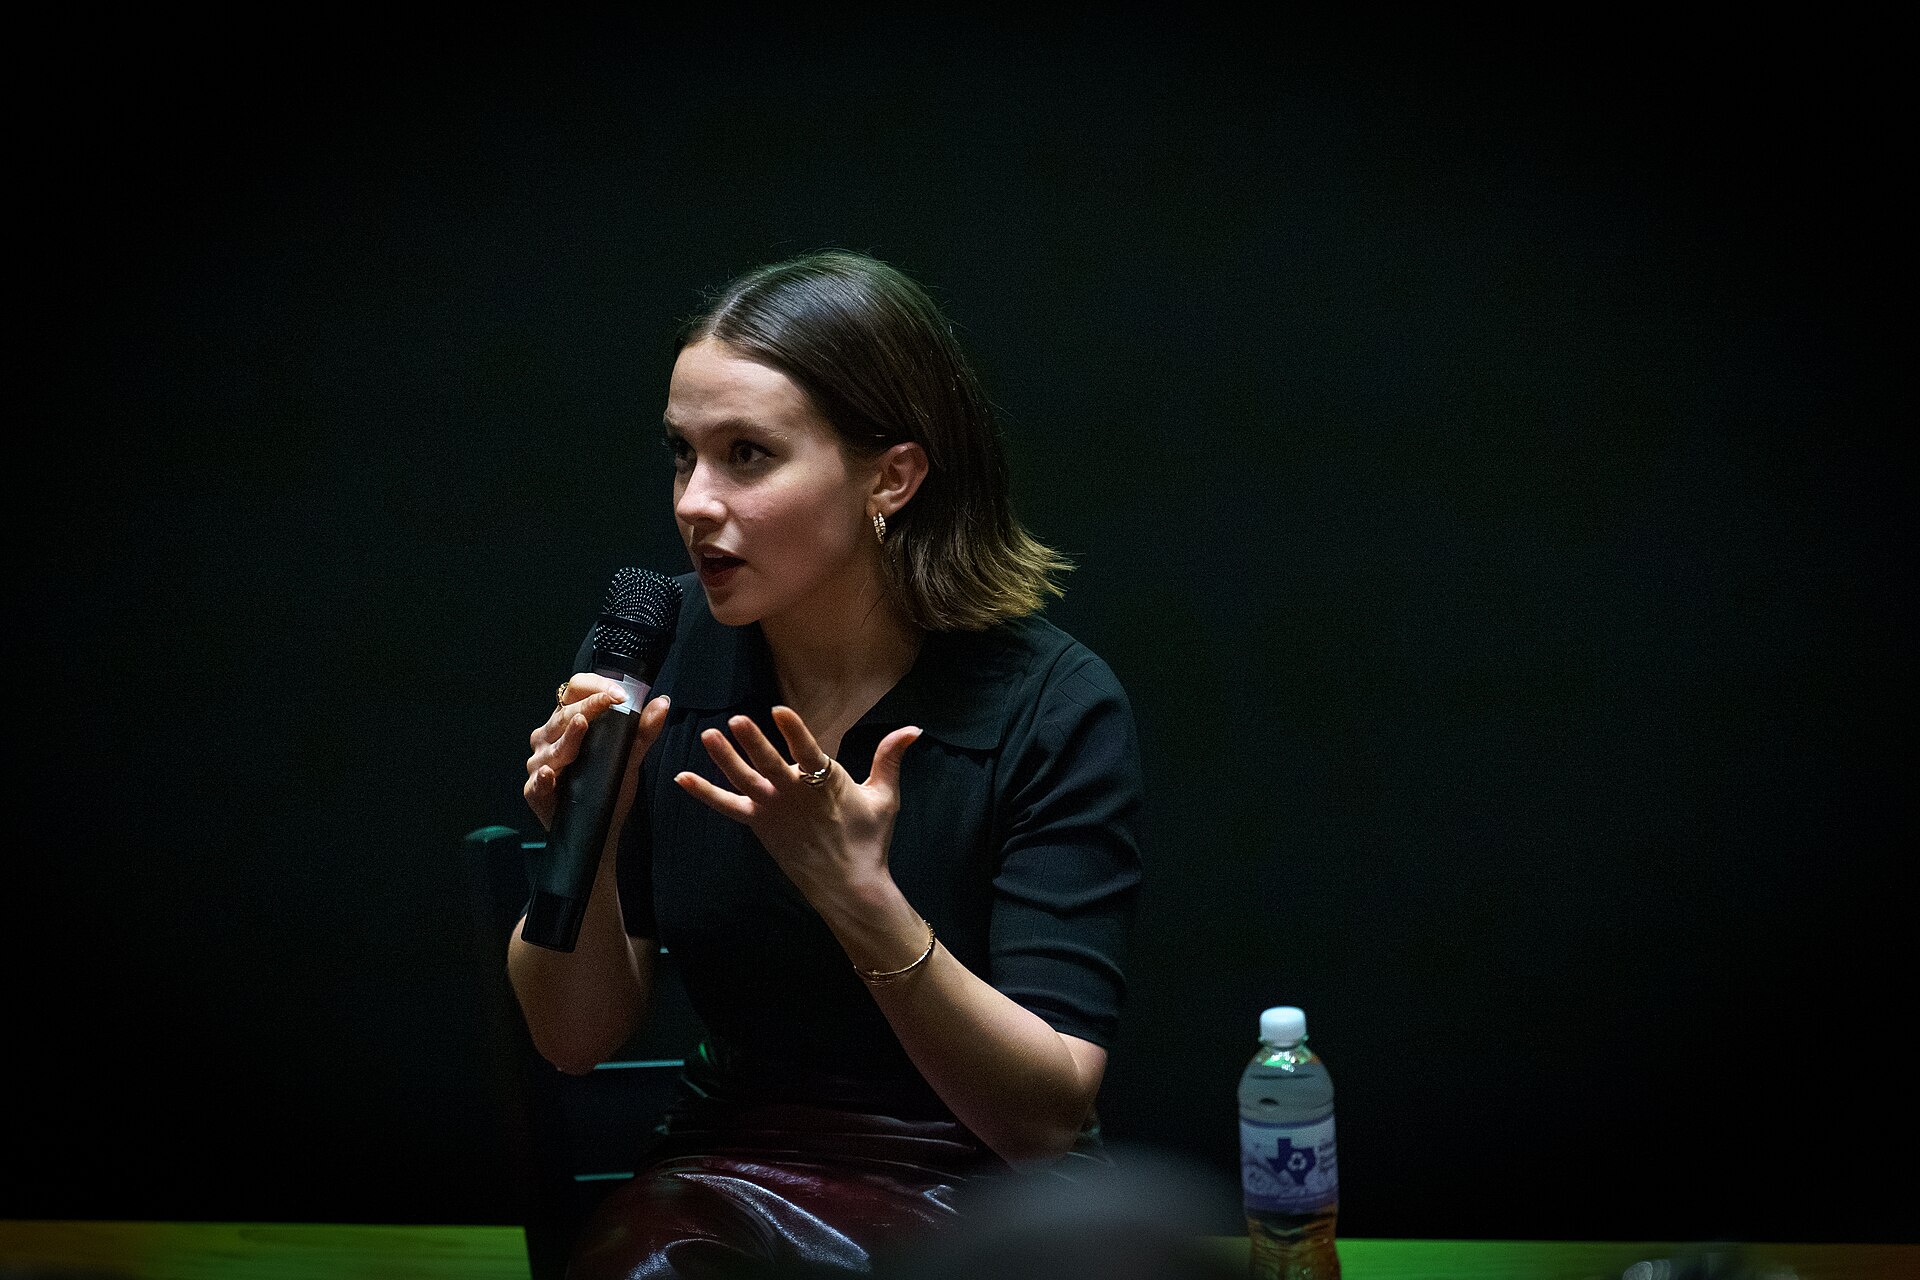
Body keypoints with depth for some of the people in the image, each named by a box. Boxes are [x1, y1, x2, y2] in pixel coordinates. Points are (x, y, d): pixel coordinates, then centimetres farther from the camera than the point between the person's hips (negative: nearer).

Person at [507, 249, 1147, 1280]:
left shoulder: (1054, 706, -14)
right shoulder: (650, 655, -3)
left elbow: (1046, 1116, -17)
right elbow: (579, 1039, 3)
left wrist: (862, 899, -30)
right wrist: (584, 850, -16)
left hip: (984, 1191, -2)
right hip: (725, 1177, 2)